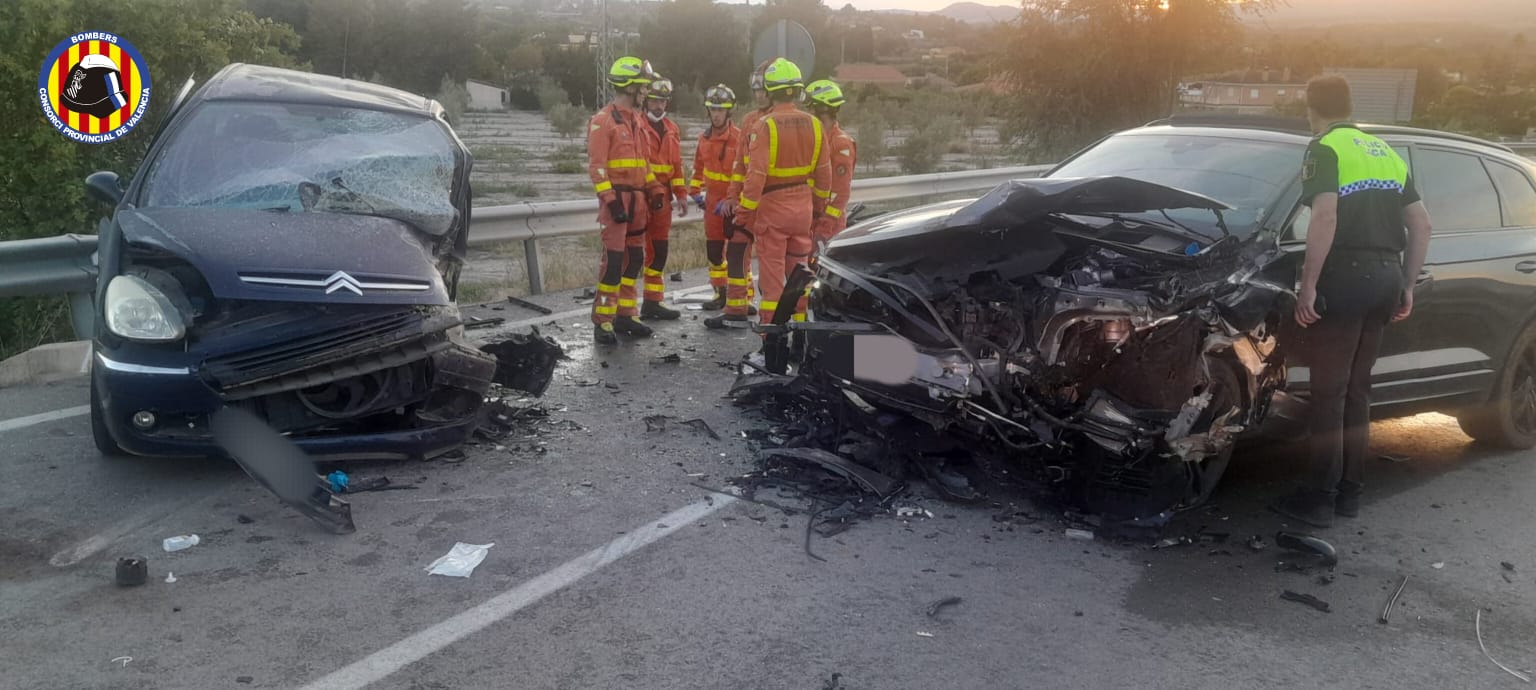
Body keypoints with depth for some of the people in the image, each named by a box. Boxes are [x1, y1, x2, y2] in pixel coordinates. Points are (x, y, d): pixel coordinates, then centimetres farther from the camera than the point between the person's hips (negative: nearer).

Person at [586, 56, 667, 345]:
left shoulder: (636, 119, 17)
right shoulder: (603, 120, -10)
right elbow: (596, 165, -15)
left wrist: (655, 190, 12)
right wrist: (610, 200, -21)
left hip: (637, 198, 8)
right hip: (616, 198, -8)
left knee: (634, 258, 10)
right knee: (614, 259, -11)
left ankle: (625, 315, 19)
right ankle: (603, 322, -5)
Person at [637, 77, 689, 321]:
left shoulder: (671, 130, 15)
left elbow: (676, 164, 19)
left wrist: (681, 194, 12)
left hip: (661, 199, 7)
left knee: (659, 251, 11)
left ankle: (653, 302, 20)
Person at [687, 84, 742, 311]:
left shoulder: (739, 138, -13)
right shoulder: (705, 138, 8)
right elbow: (699, 166, 22)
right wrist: (695, 191, 17)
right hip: (713, 200, 6)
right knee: (713, 249, 11)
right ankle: (720, 292, 22)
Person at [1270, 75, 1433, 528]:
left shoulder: (1326, 149, -3)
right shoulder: (1385, 152, 21)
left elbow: (1325, 216, -19)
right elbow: (1421, 224, 17)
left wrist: (1308, 285, -18)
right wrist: (1405, 285, 21)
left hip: (1346, 275, -7)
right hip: (1386, 277, 7)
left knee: (1329, 393, -2)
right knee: (1357, 390, 15)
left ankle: (1319, 498, 1)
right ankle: (1350, 491, 21)